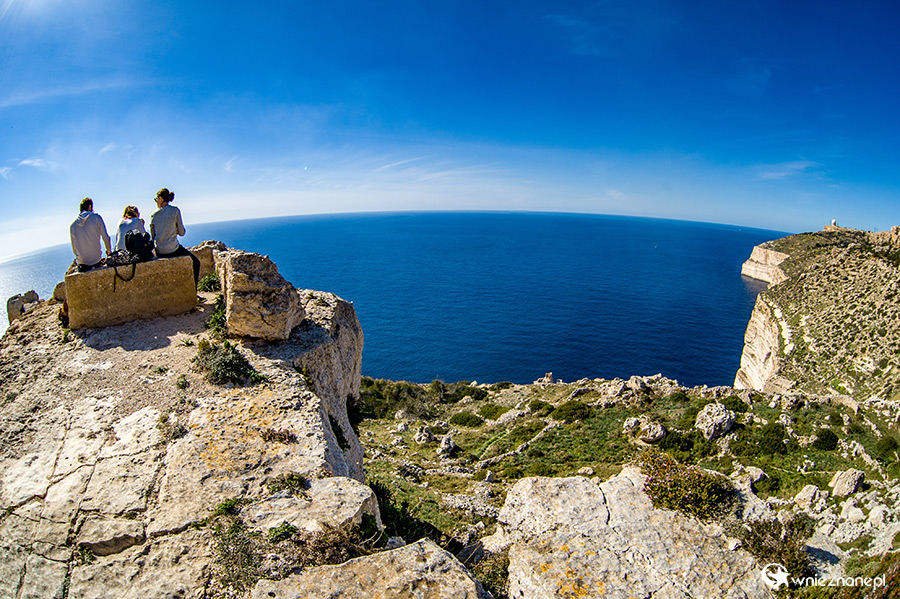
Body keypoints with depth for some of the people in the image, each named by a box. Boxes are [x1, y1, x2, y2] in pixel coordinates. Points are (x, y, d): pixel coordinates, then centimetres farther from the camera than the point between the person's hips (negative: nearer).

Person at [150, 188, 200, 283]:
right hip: (172, 249, -5)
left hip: (159, 252, 5)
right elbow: (182, 232, -4)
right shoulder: (175, 210, -5)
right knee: (196, 263, 13)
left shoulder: (153, 215, 5)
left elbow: (153, 237, 9)